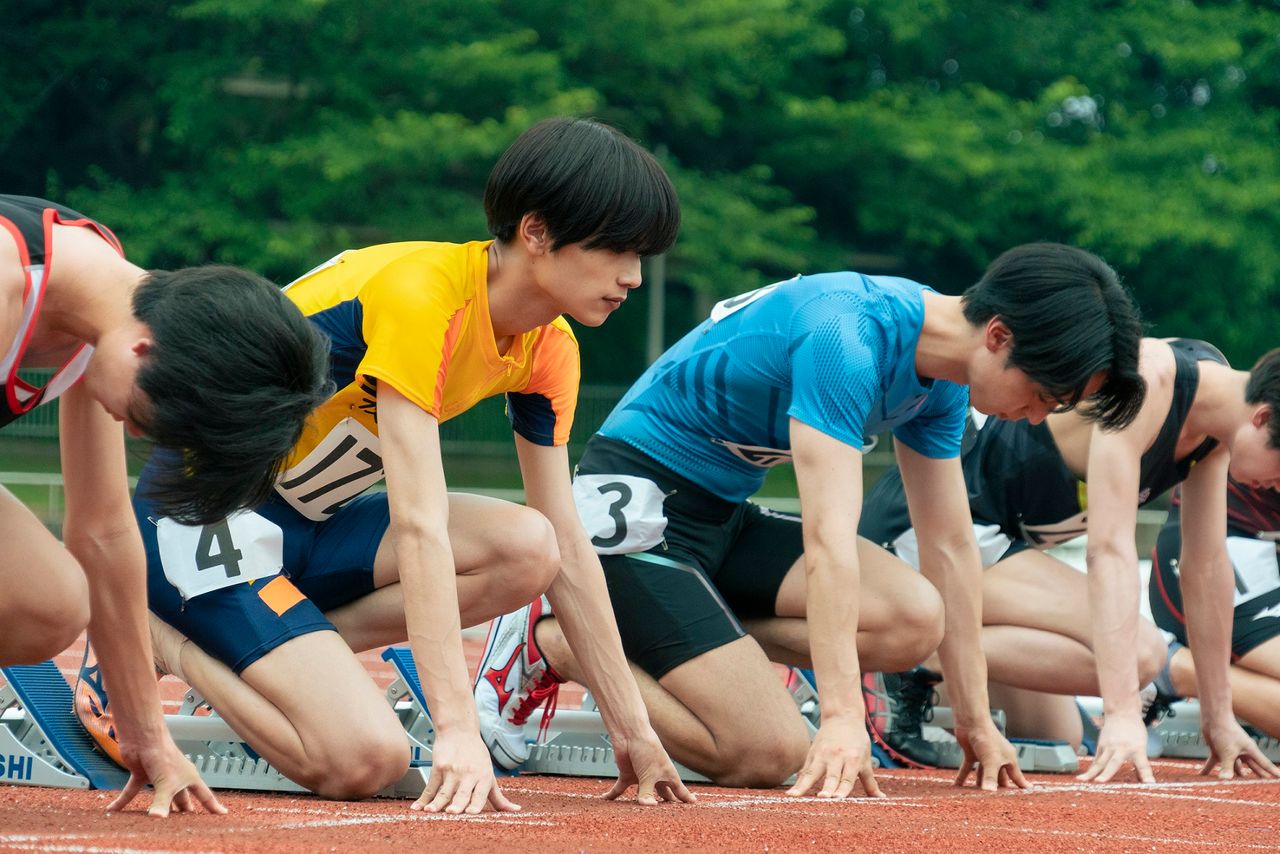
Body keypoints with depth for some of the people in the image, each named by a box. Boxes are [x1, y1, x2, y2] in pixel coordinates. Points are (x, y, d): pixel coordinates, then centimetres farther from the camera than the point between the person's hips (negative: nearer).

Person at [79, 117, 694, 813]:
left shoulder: (548, 349, 0)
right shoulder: (422, 293, -26)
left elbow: (567, 548, 4)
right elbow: (419, 527, -33)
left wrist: (633, 730, 0)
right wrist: (458, 732, -38)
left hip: (314, 524, 8)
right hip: (204, 520, -8)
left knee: (527, 550, -18)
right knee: (366, 760, -25)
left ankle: (274, 656, -6)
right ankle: (161, 641, -2)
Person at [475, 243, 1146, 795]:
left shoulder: (938, 377, 2)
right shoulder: (847, 341, -27)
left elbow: (950, 547, 9)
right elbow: (828, 539, -34)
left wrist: (975, 719, 8)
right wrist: (844, 717, -40)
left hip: (725, 519, 9)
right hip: (635, 507, -9)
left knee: (915, 621, -11)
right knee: (770, 755, -19)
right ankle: (556, 641, -2)